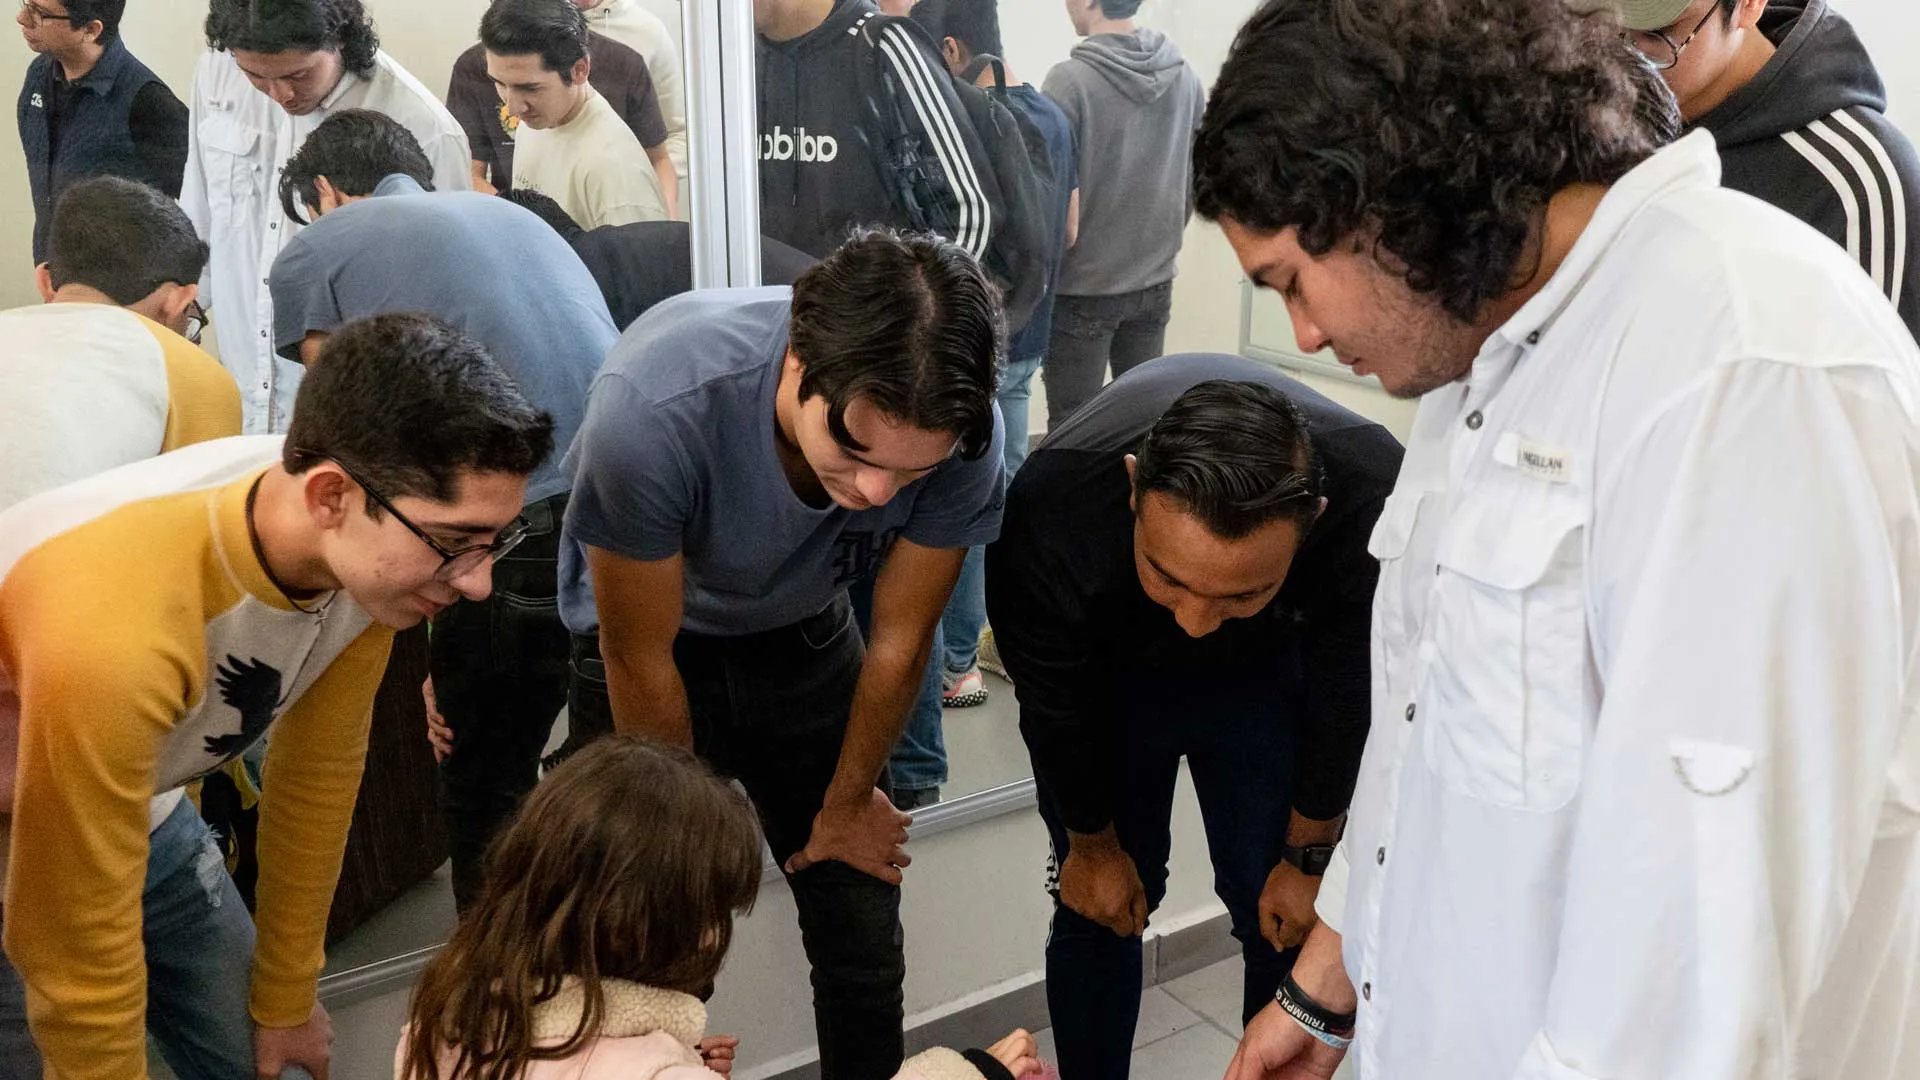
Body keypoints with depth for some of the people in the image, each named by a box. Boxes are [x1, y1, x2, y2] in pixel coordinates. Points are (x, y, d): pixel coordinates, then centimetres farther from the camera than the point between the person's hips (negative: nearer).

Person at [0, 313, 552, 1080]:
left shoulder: (369, 550, -22)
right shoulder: (111, 624, -42)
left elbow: (318, 771, -6)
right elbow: (77, 954, -28)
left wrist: (286, 1001, 5)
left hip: (143, 816, 5)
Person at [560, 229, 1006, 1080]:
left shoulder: (963, 435, -30)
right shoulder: (652, 409, -39)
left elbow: (899, 642, -13)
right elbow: (641, 660, -22)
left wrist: (849, 803, 3)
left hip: (803, 641, 3)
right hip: (655, 649, -2)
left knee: (865, 943, 6)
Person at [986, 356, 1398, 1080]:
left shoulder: (1372, 498, -39)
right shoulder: (1051, 507, -41)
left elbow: (1347, 695, -17)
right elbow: (1054, 704, -19)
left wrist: (1309, 855, -5)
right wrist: (1091, 845, -3)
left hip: (1268, 668, 1)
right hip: (1106, 666, -1)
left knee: (1286, 918, 1)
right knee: (1099, 906, 3)